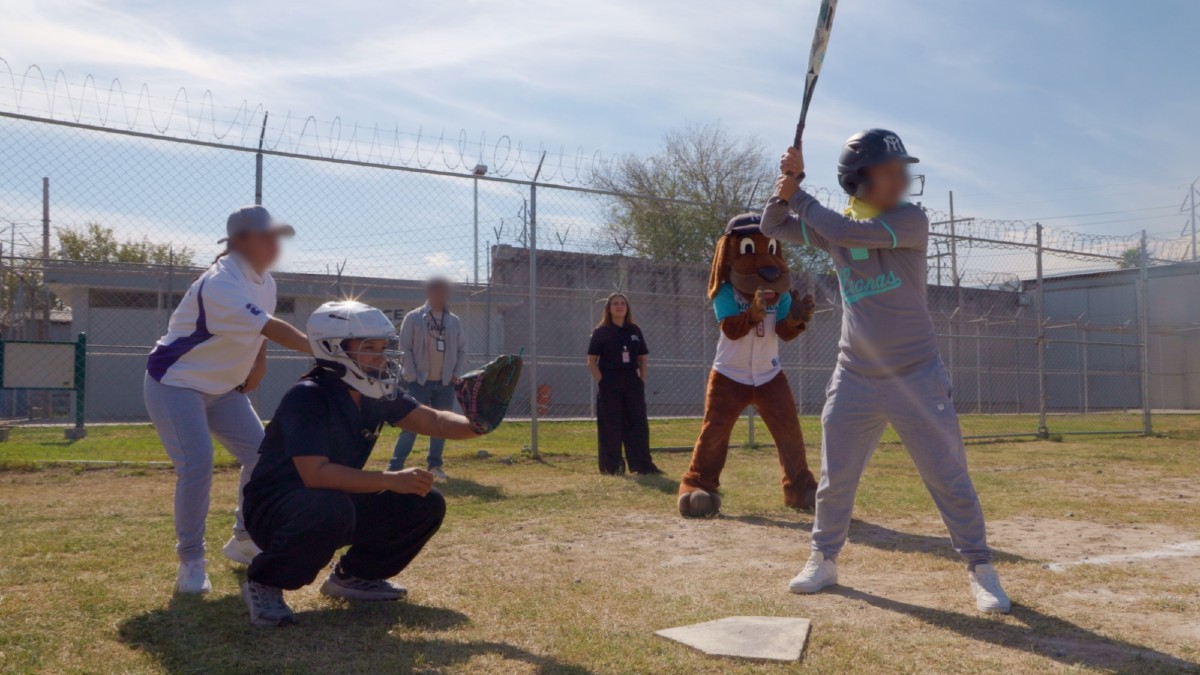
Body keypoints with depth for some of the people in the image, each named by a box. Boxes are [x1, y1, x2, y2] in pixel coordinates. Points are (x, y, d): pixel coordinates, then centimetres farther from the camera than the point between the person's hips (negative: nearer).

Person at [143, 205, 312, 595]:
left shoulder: (264, 282, -1)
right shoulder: (219, 284, -29)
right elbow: (272, 329, -36)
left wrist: (258, 364, -2)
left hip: (223, 388, 9)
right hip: (174, 384, -8)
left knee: (261, 455, 5)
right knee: (197, 466, -20)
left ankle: (244, 541, 22)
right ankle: (191, 560, -3)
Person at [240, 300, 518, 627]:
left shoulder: (378, 395, -1)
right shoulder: (307, 397, -25)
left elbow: (433, 421, -5)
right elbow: (315, 474, -34)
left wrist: (476, 425, -25)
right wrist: (391, 480, -37)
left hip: (337, 504, 8)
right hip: (274, 509, -7)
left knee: (426, 504, -4)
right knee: (331, 508, -40)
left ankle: (354, 575, 15)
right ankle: (264, 583, -12)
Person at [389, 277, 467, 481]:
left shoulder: (454, 321, 9)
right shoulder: (413, 318, -3)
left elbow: (462, 350, 13)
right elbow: (405, 349, -5)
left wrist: (457, 374, 2)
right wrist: (411, 377, -11)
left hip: (446, 383, 4)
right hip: (420, 382, -4)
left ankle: (435, 465, 22)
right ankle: (395, 467, -6)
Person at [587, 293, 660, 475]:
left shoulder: (635, 330, 9)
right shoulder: (601, 332, -2)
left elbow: (642, 359, 14)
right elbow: (592, 361, -4)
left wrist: (642, 381, 4)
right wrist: (602, 383, -12)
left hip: (632, 385, 4)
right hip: (609, 386, -4)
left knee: (639, 424, 5)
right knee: (610, 426, -1)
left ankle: (643, 465, 10)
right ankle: (611, 466, 6)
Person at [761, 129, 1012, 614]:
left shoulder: (911, 221, -11)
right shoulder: (834, 228, 3)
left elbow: (843, 231, -24)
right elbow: (773, 226, 8)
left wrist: (798, 195, -13)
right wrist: (788, 187, -10)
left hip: (917, 378, -3)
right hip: (855, 380, 3)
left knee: (950, 479, 2)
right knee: (835, 480, 10)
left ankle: (980, 568, 18)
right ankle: (824, 559, 28)